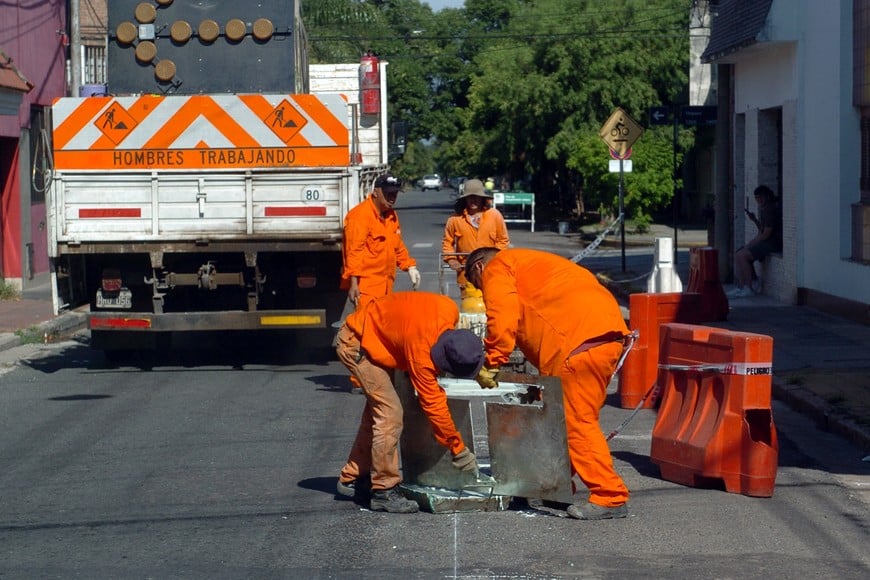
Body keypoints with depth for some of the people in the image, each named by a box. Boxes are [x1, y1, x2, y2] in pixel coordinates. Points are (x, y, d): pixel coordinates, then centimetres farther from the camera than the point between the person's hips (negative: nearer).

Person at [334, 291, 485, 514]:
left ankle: (352, 479, 28)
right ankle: (384, 491, -11)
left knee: (376, 410, 16)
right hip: (358, 344, -9)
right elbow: (433, 404, -29)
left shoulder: (450, 310, -20)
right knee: (389, 413, -16)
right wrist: (459, 450, -22)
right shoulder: (420, 347, -37)